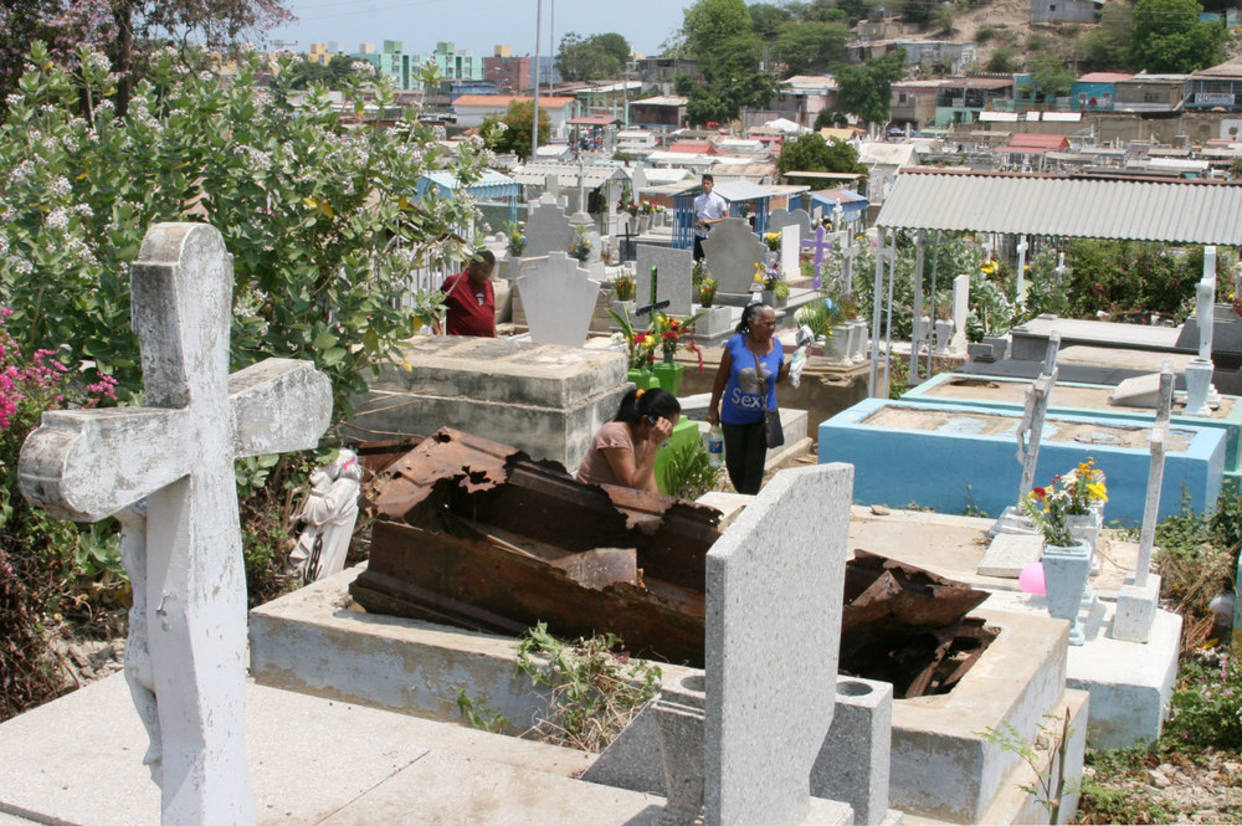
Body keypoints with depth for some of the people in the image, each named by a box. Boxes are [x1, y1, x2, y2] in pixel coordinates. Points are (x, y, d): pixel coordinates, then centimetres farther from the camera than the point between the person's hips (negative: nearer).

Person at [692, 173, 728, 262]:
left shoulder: (719, 200, -4)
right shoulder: (697, 200, 9)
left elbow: (726, 218, -7)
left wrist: (710, 221, -16)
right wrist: (696, 224, -2)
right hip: (699, 235, 4)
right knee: (697, 260, 3)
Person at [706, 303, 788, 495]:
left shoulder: (775, 346, -5)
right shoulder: (735, 344, -12)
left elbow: (777, 378, 9)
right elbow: (721, 378, -3)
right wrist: (713, 408, 0)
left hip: (762, 416, 1)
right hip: (734, 416, -1)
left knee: (755, 465, 1)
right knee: (734, 463, 11)